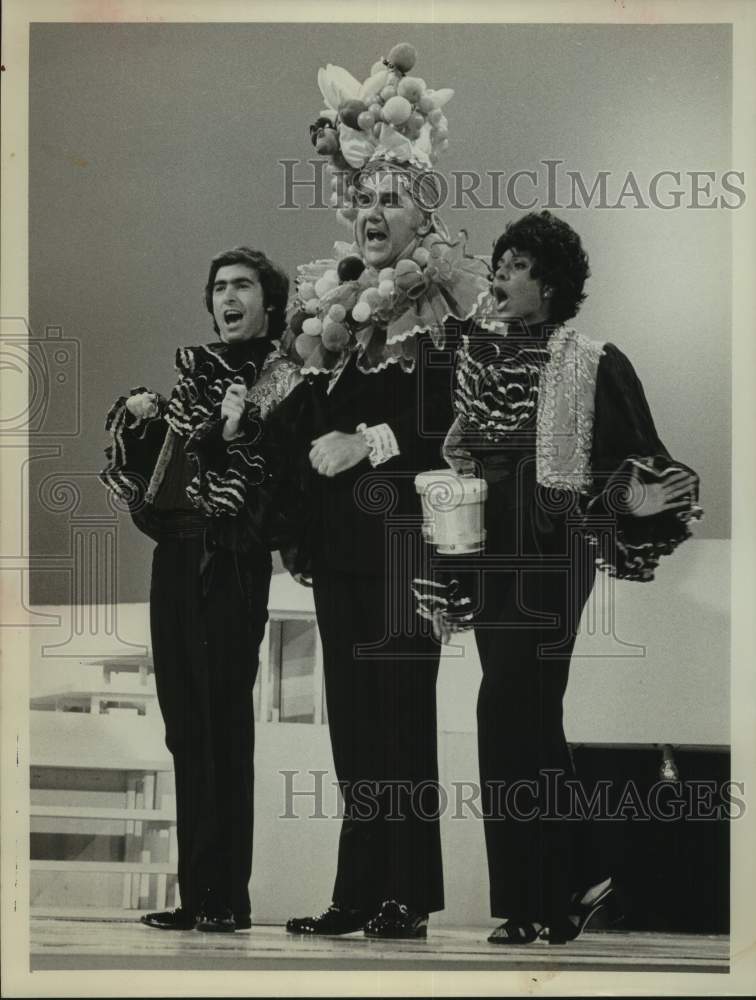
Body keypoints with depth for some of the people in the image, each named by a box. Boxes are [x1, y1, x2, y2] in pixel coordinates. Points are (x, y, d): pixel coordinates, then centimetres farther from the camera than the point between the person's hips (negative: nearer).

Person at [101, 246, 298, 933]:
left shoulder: (282, 382, -2)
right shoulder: (191, 372, 15)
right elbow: (146, 467, 19)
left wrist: (240, 429, -24)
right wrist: (137, 414, 1)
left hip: (233, 561, -6)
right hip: (177, 559, 6)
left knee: (223, 718, -8)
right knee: (186, 721, 7)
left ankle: (225, 896, -6)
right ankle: (199, 894, 13)